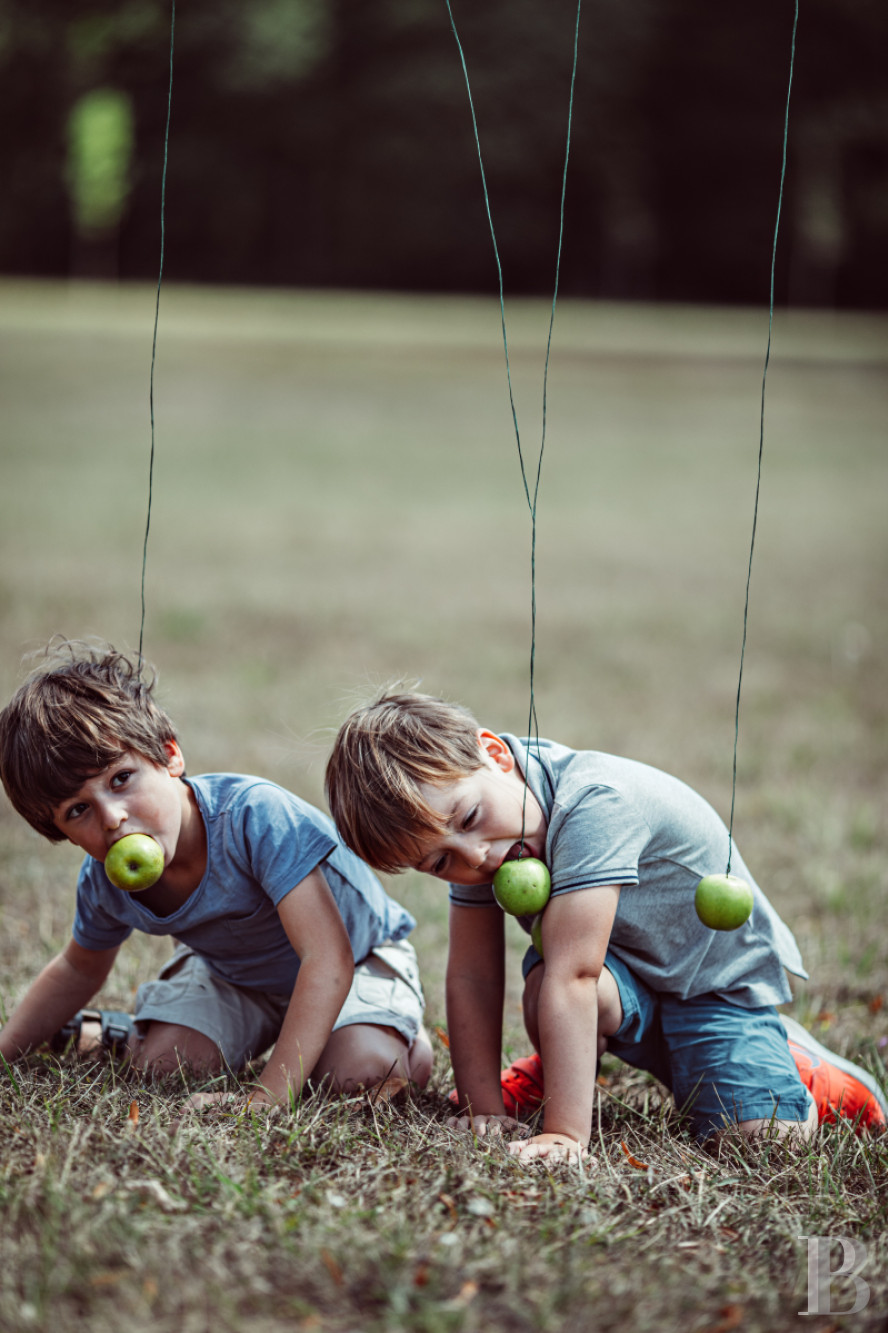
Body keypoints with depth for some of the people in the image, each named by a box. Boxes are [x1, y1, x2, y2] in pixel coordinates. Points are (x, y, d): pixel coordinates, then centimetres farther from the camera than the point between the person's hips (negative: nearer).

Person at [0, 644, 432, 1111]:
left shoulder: (255, 817, -42)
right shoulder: (102, 884, -20)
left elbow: (328, 957, -46)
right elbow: (79, 969, 5)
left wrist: (267, 1097, -52)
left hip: (358, 952, -4)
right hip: (228, 971, 4)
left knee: (363, 1071, -28)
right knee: (160, 1065, -18)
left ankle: (408, 1029, 6)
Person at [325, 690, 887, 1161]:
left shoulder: (593, 804, -38)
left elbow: (572, 978, -42)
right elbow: (473, 977, -11)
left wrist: (564, 1134, -44)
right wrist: (484, 1110, -16)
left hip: (722, 976, -4)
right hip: (621, 976, 4)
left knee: (767, 1135, -24)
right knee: (541, 985, -30)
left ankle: (790, 1059, 11)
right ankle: (568, 1062, 4)